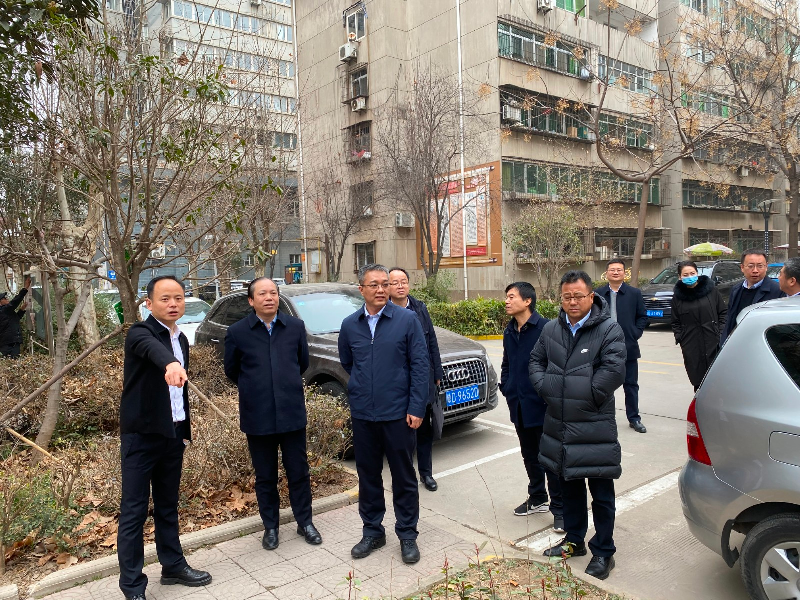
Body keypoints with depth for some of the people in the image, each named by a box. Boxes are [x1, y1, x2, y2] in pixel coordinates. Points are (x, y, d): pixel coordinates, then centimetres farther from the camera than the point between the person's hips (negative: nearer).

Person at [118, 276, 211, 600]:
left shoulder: (181, 339, 10)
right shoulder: (140, 333, -13)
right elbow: (153, 348, -39)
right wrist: (170, 364, -61)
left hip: (172, 433, 7)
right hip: (141, 434, -7)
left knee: (168, 505, 18)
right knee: (134, 511, 3)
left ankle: (173, 566, 32)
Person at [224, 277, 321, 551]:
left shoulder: (296, 327, 0)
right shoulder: (237, 332, -5)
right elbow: (232, 371, 8)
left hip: (292, 413, 1)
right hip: (257, 416, -1)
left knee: (299, 472, 12)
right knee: (265, 477, 14)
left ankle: (304, 522, 30)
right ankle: (270, 526, 32)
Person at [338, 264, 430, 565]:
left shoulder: (407, 320, -8)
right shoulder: (349, 325, 3)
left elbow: (420, 365, -9)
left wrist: (416, 407, -12)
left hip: (398, 413, -3)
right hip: (362, 414, 3)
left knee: (403, 476, 8)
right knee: (368, 475, 14)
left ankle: (407, 534, 25)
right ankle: (372, 531, 31)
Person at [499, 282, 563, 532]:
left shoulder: (544, 328, -16)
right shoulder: (509, 331, 9)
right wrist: (506, 387, 9)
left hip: (542, 406, -7)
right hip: (519, 405, 7)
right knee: (529, 455, 19)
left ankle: (558, 509, 15)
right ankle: (537, 499, 36)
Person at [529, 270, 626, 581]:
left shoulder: (609, 330, -10)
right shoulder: (551, 329, 7)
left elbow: (614, 371, -19)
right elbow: (536, 361, 14)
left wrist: (587, 398, -15)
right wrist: (544, 386, -1)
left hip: (595, 427, -5)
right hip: (559, 425, 6)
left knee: (601, 493, 6)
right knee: (569, 486, 20)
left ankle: (603, 552, 22)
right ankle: (574, 540, 37)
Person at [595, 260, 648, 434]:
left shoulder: (634, 293, 2)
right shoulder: (598, 294, 2)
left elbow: (643, 316, 6)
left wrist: (636, 333, -5)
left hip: (628, 347, 0)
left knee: (631, 385, 10)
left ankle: (634, 418, 22)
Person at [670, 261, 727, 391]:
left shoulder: (710, 290, 3)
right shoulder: (677, 296, 7)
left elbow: (724, 312, 8)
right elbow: (675, 322, 14)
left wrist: (721, 333, 0)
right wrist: (679, 338, 3)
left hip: (713, 344, -1)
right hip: (691, 348, 1)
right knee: (697, 381, 2)